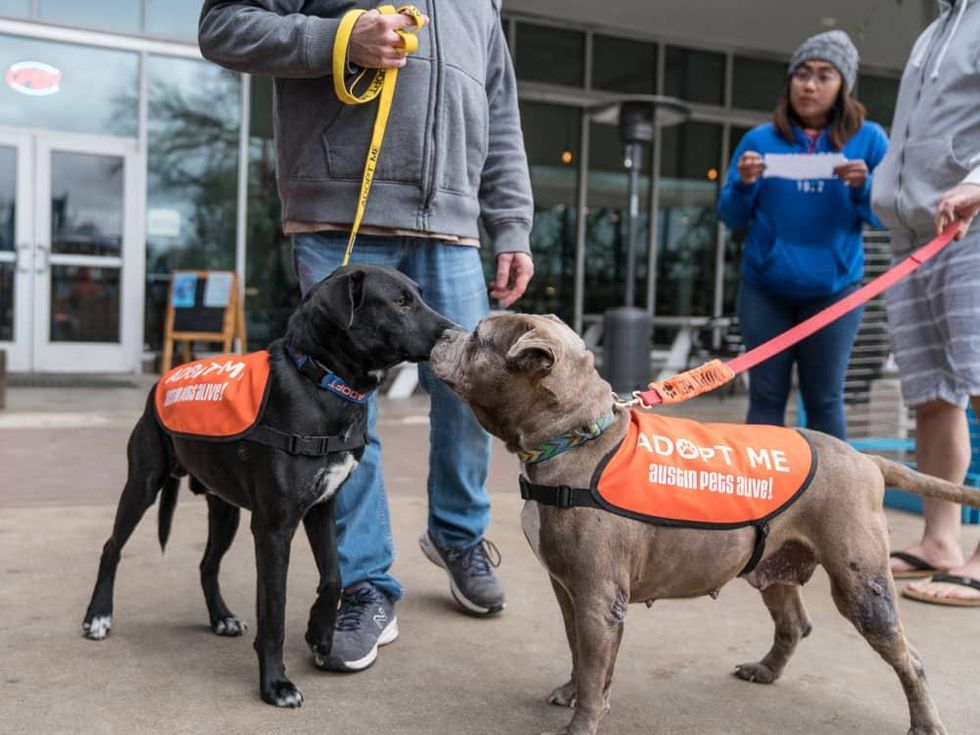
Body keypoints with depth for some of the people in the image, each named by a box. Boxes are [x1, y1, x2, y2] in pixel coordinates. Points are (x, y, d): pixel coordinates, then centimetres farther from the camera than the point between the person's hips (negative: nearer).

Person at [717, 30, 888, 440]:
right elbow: (732, 218, 5)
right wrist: (744, 185, -15)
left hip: (833, 290, 0)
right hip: (764, 288, 1)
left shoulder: (868, 139, 3)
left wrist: (863, 188, -17)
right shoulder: (760, 139, 4)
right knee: (766, 398, 2)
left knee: (824, 400, 3)